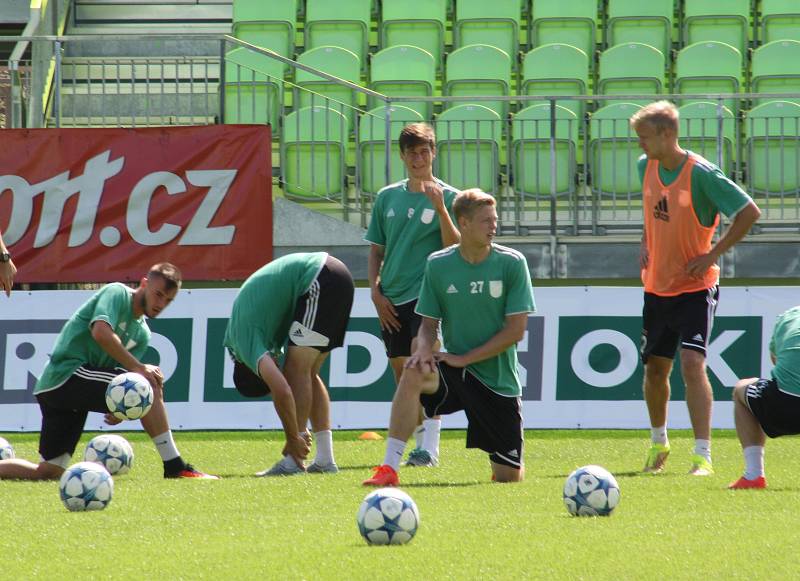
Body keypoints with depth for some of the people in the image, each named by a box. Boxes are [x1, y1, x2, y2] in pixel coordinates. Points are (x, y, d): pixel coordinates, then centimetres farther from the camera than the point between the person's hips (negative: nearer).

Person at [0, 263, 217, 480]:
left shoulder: (142, 334, 18)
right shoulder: (117, 293, -4)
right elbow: (101, 333, -23)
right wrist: (138, 367, -22)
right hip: (67, 373, -9)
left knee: (49, 472, 5)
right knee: (150, 387, -18)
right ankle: (175, 467, -15)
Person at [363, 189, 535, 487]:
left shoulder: (512, 263, -7)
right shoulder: (438, 264, -2)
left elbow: (516, 330, -10)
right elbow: (429, 323, 4)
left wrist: (463, 358, -14)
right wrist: (424, 349, -20)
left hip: (499, 381, -1)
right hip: (455, 372, 1)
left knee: (509, 478, -1)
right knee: (413, 374, -34)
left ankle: (502, 464, 39)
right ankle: (389, 469, -30)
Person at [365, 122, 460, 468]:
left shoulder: (448, 197, 0)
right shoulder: (387, 197, 12)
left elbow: (454, 248, -11)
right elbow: (376, 250, 18)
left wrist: (439, 207, -22)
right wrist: (375, 291, 5)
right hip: (392, 298, 5)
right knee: (400, 369, 7)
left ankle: (429, 447, -26)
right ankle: (419, 441, 20)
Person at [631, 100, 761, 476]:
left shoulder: (701, 174, -20)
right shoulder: (646, 167, 1)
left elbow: (750, 212, -17)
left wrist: (712, 254, -17)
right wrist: (646, 244, 9)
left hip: (695, 287, -7)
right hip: (656, 286, 7)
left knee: (692, 363, -19)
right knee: (655, 368, 14)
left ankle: (703, 457, -20)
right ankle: (658, 443, 36)